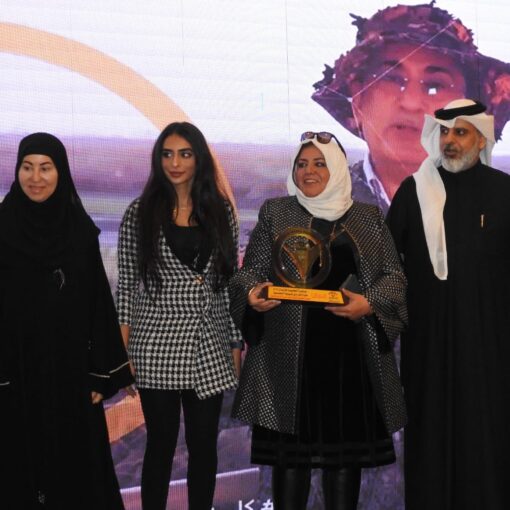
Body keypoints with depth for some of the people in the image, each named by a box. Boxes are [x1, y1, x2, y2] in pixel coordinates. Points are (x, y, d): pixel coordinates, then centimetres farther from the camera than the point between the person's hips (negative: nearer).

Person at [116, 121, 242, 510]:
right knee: (161, 444, 7)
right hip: (156, 346, -2)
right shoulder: (140, 214, 1)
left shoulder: (221, 212, 7)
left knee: (204, 445, 8)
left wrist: (236, 344, 7)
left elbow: (230, 282, 10)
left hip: (209, 349, 2)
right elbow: (127, 285, 1)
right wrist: (122, 348, -5)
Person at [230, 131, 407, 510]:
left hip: (350, 349, 1)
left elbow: (394, 275, 8)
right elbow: (250, 270, 7)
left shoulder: (368, 218, 11)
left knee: (347, 441, 3)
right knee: (292, 445, 0)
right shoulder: (276, 213, 10)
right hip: (291, 350, -1)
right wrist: (252, 293, -16)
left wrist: (369, 303, -12)